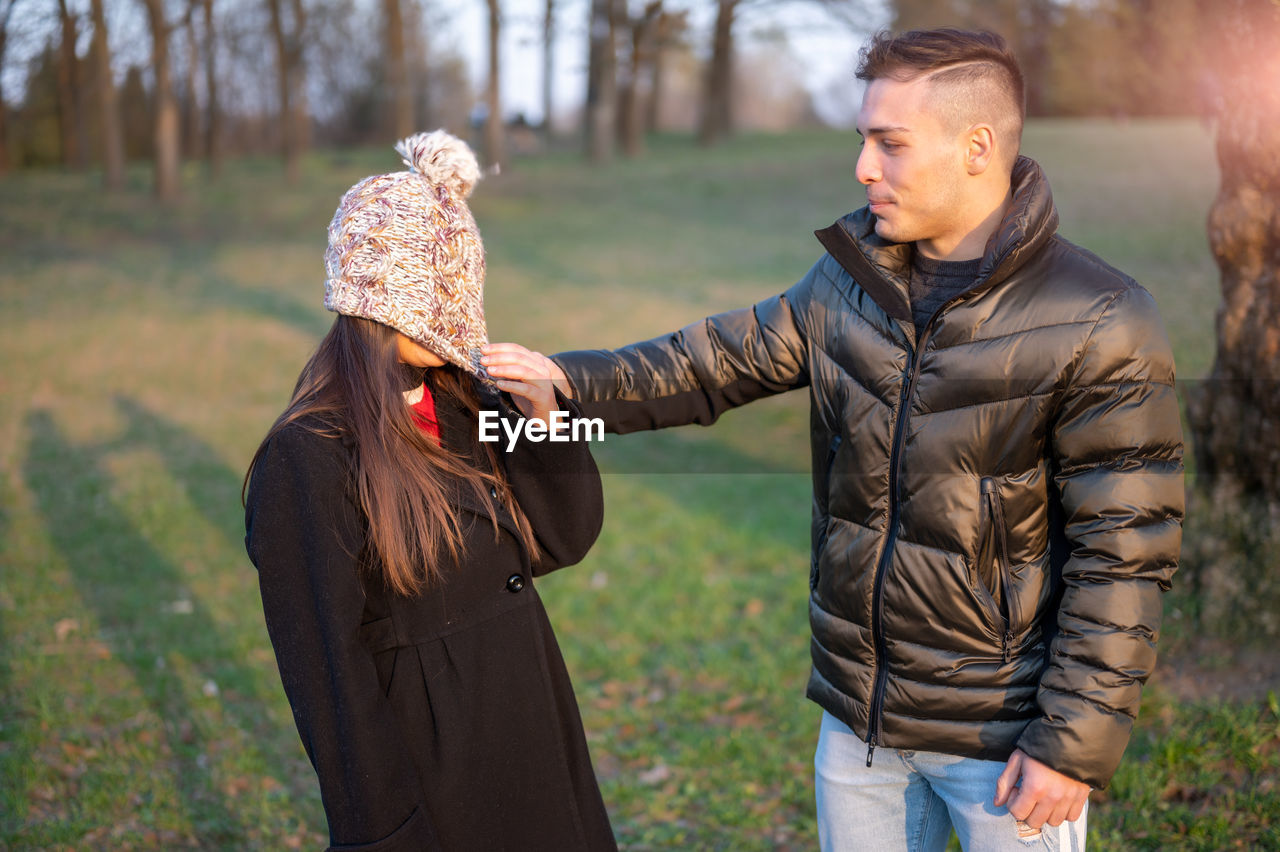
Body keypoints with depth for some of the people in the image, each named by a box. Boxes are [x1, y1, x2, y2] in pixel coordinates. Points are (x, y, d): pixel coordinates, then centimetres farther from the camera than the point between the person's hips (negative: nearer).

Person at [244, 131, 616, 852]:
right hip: (429, 758, -7)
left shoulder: (468, 405, 3)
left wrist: (544, 417, -10)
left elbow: (564, 541, 5)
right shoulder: (310, 457, -18)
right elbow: (327, 661, -17)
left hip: (534, 728, 7)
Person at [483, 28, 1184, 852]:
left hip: (1004, 735, -5)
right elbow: (720, 361, 7)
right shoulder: (848, 282, 2)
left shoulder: (1099, 324, -16)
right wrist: (569, 382, -8)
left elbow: (1124, 552, -16)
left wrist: (1075, 744, -17)